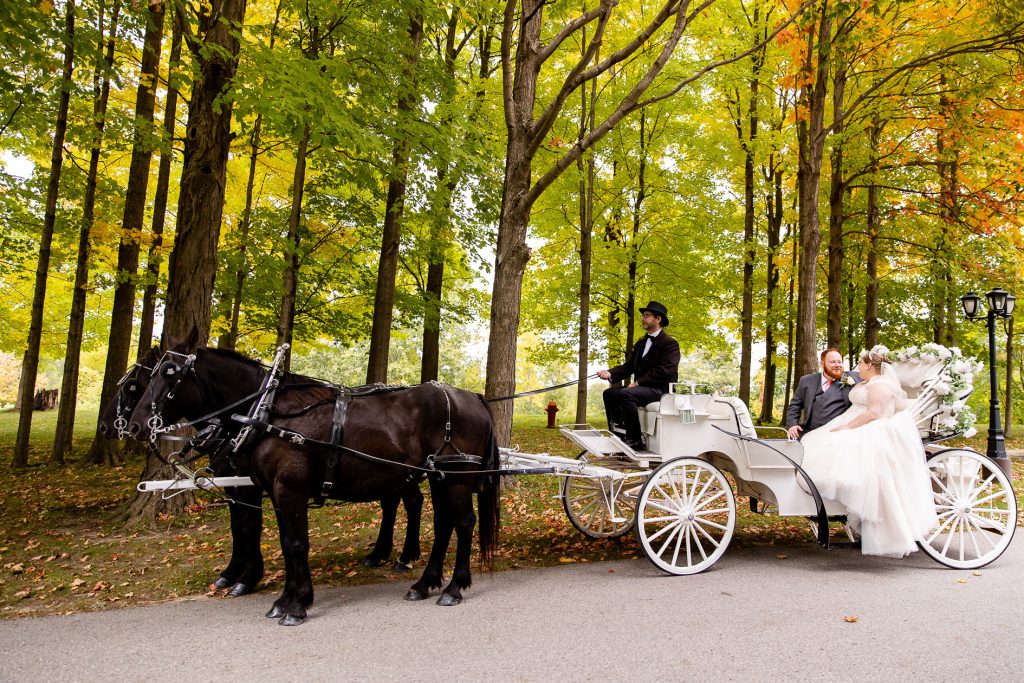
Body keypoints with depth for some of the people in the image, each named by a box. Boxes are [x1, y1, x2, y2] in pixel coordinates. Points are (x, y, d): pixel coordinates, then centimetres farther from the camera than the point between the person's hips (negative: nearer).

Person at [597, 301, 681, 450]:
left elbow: (664, 371, -19)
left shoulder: (670, 343, -7)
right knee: (609, 393, -4)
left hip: (660, 389, -9)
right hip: (641, 387, 9)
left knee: (626, 394, -31)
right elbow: (629, 366, 12)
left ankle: (634, 440, -25)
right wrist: (610, 373, -7)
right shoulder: (641, 344, 19)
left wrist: (638, 382, -20)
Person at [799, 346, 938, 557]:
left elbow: (874, 413, -22)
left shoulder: (879, 385, -12)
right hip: (864, 436, 11)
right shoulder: (870, 383, 21)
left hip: (872, 440, -11)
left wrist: (847, 426, -23)